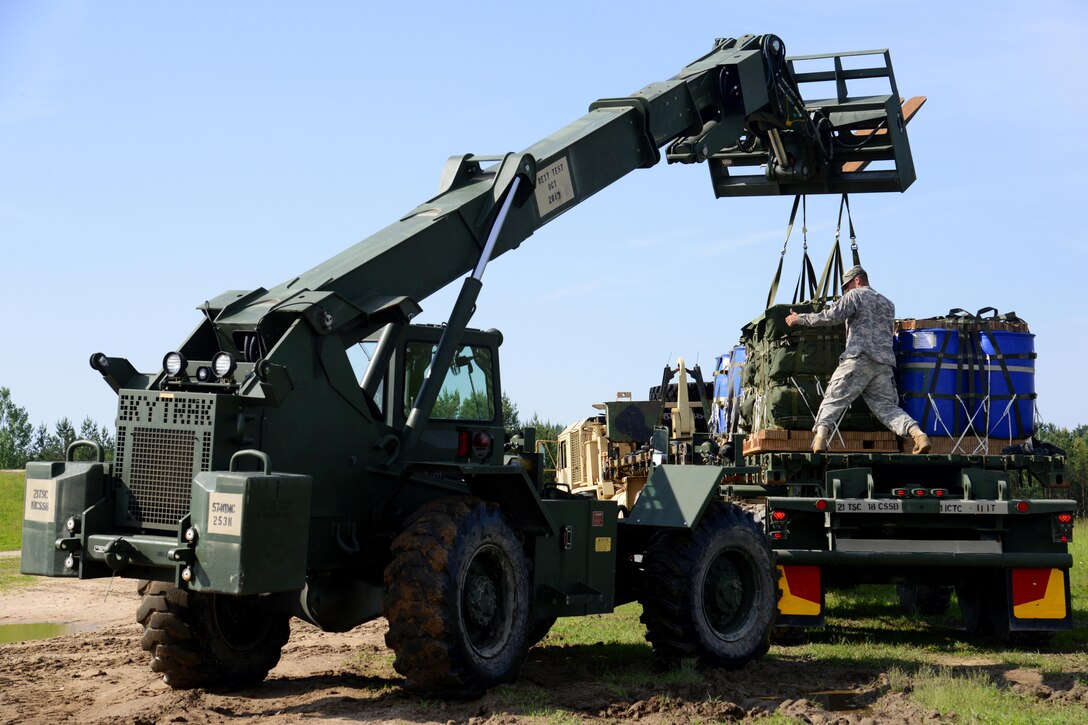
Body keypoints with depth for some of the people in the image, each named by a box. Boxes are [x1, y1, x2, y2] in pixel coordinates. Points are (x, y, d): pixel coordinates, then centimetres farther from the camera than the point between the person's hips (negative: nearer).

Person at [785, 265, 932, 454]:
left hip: (858, 357, -6)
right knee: (887, 406, 4)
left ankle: (821, 434, -29)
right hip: (885, 362, 6)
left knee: (833, 400, -7)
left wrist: (801, 319, 4)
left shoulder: (855, 295, 8)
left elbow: (832, 316, -6)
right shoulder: (888, 303, 30)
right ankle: (917, 433, -18)